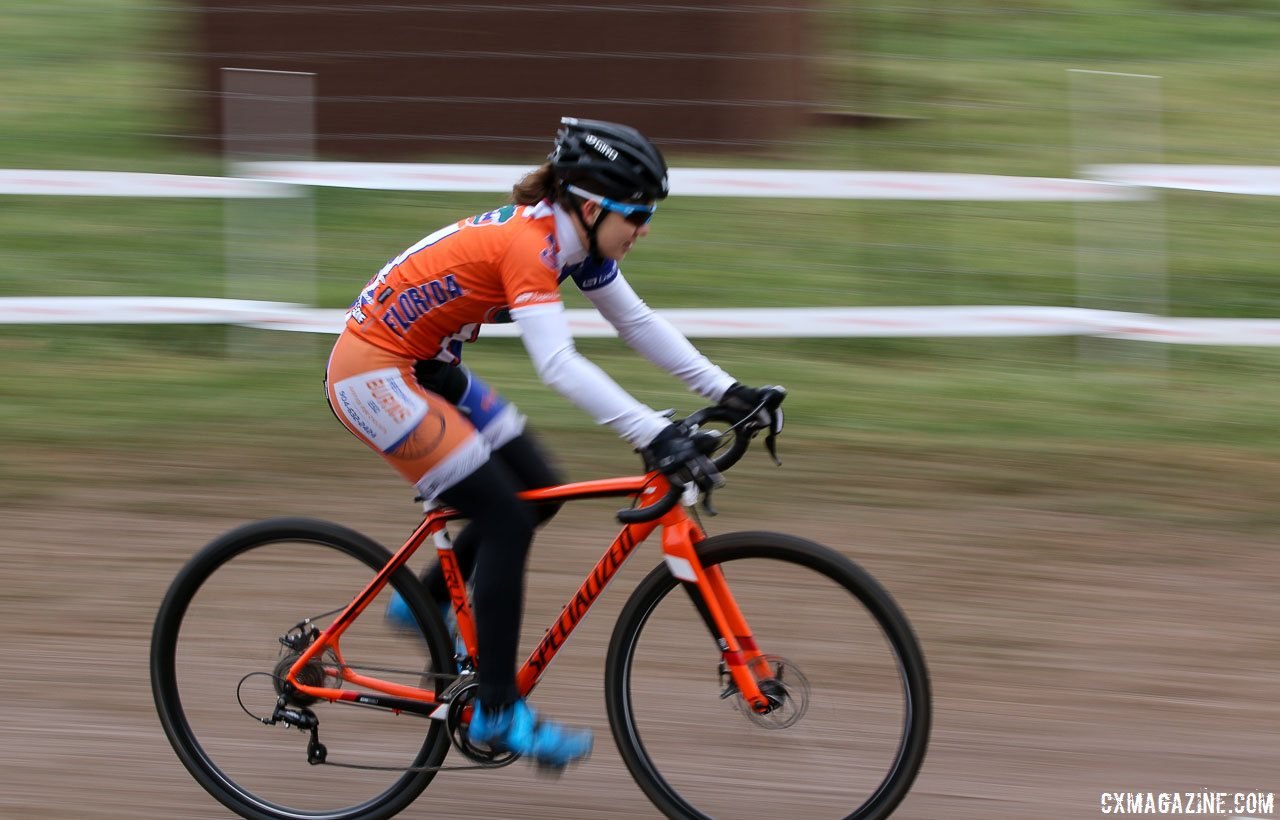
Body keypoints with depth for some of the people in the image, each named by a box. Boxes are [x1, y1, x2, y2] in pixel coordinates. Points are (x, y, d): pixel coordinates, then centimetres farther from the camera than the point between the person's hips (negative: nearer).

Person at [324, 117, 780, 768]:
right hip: (372, 376, -10)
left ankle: (426, 604, 26)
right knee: (505, 518, -12)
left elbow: (637, 322, 5)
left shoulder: (571, 240, 0)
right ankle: (496, 712, -7)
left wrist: (725, 391, -3)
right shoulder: (526, 245, -28)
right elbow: (560, 365, -39)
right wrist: (655, 436, -45)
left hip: (424, 368, 10)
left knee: (538, 490, 8)